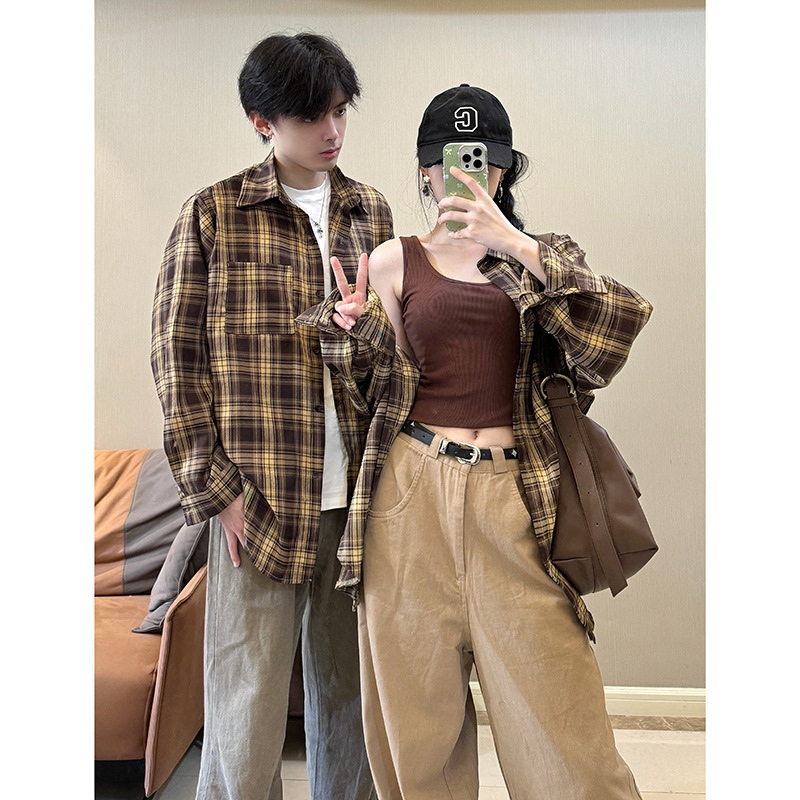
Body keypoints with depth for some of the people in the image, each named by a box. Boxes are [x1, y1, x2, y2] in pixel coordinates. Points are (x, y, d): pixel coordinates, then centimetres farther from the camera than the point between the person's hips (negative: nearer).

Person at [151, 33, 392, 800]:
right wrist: (215, 487, -6)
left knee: (350, 687, 14)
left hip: (359, 494, 4)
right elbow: (176, 355, -1)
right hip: (259, 497, -3)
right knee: (248, 695, 6)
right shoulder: (212, 213, 1)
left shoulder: (370, 211, 12)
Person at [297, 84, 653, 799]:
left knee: (552, 704, 2)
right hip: (413, 491, 1)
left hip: (512, 496, 0)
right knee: (419, 698, 10)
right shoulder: (393, 263, 9)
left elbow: (625, 315, -10)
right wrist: (351, 326, -9)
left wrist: (512, 245, -17)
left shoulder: (542, 259, 9)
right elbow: (385, 389, 9)